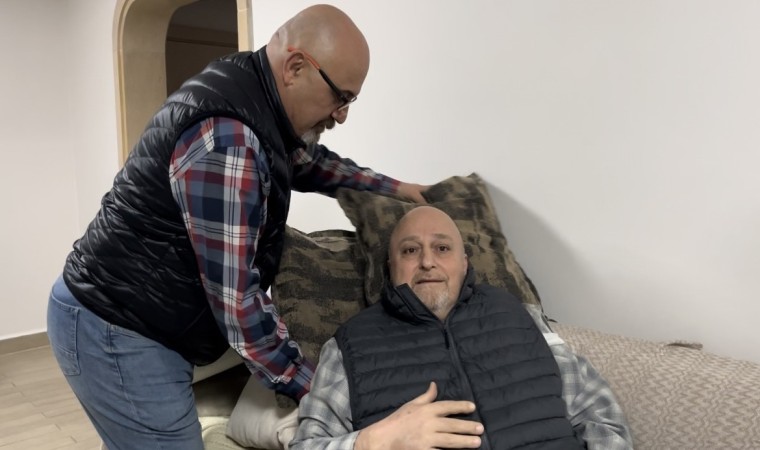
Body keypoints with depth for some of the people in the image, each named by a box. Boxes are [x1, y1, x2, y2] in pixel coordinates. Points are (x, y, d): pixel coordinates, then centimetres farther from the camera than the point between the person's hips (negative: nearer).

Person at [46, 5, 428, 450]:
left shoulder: (254, 98, 3)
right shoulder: (226, 139, -28)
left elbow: (310, 162, 24)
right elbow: (237, 301, -27)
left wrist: (392, 187, 20)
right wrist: (312, 387, -17)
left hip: (127, 318, 10)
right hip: (118, 331, -10)